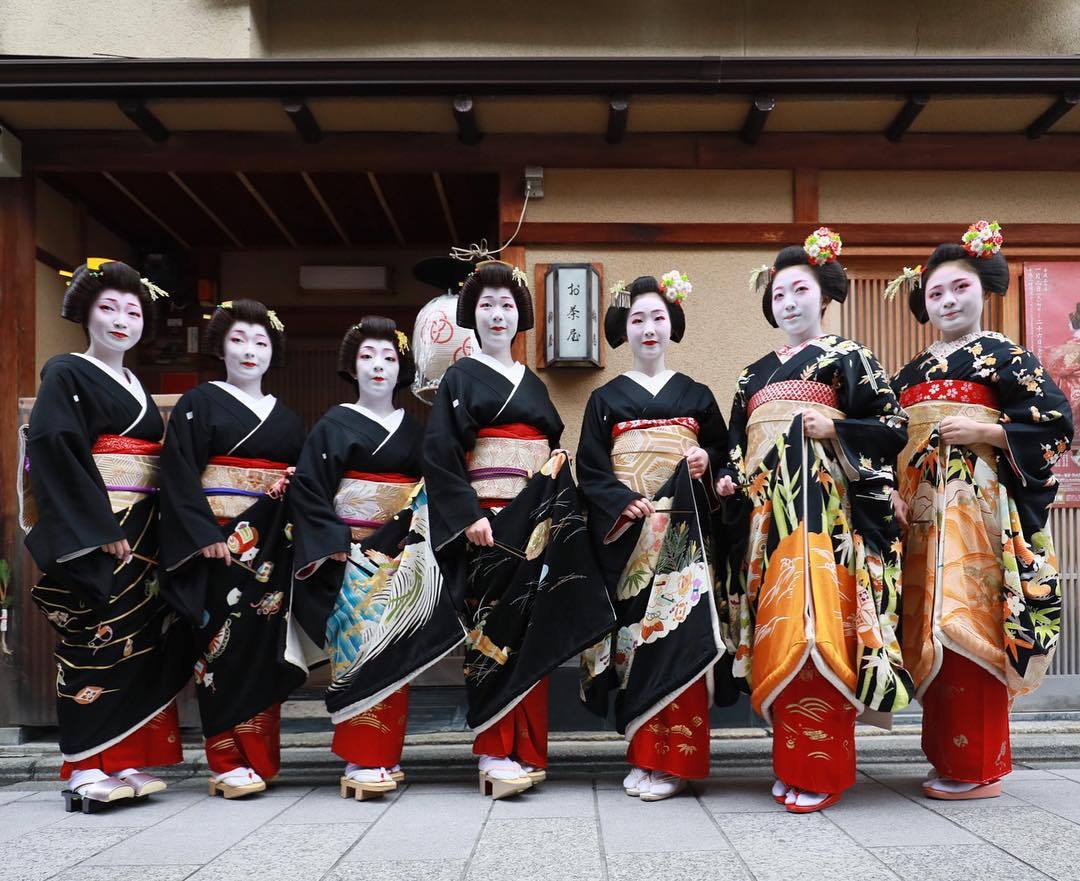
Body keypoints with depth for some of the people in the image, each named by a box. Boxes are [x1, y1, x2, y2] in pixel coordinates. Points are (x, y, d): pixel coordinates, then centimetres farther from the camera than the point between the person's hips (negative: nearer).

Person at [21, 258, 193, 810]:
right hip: (94, 535, -8)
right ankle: (87, 768, 1)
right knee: (94, 645, -7)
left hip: (142, 534, 8)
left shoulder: (136, 388, 20)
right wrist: (98, 527, -21)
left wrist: (160, 532, 8)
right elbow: (56, 451, -15)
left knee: (140, 642, 7)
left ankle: (126, 761, 14)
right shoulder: (67, 375, -3)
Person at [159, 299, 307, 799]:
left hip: (272, 546, 5)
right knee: (226, 644, -7)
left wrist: (295, 486, -3)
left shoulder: (287, 419, 18)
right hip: (221, 543, -5)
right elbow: (179, 475, -7)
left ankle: (259, 757, 12)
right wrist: (203, 535, -17)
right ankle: (227, 763, 0)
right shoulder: (198, 405, 2)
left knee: (266, 646, 4)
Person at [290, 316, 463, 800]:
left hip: (401, 557, 4)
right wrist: (337, 545, -14)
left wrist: (418, 542, -2)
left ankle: (385, 755, 10)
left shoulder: (413, 430, 13)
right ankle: (361, 760, -4)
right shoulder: (334, 426, 1)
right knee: (358, 645, -9)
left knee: (392, 651, 2)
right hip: (352, 556, -4)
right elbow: (307, 489, -6)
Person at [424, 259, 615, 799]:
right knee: (494, 631, -11)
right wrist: (468, 515, -17)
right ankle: (496, 753, -8)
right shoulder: (461, 378, 3)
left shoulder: (533, 384, 20)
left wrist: (560, 509, 7)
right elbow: (439, 452, -7)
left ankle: (523, 751, 7)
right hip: (487, 523, -5)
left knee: (533, 632, 2)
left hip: (538, 523, 5)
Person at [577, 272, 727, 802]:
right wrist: (623, 504, -13)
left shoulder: (696, 396, 14)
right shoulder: (605, 399, 11)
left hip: (684, 534, 0)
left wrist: (708, 462, -6)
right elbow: (590, 470, 4)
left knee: (680, 635, -9)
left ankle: (671, 759, -4)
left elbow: (725, 455, 16)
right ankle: (644, 755, 6)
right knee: (635, 637, -3)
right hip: (625, 536, 0)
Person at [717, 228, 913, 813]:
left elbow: (894, 429, 2)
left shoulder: (849, 358, 7)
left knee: (818, 629, -13)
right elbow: (737, 446, 24)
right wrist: (730, 480, 6)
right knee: (777, 632, 1)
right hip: (765, 515, 5)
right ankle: (790, 762, 9)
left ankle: (820, 772, -8)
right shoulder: (754, 375, 22)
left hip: (824, 508, -5)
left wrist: (835, 429, -12)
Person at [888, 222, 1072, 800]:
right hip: (921, 513, 6)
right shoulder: (910, 373, 19)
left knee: (967, 629, -10)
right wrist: (893, 493, 1)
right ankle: (948, 759, 15)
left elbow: (1055, 423, -5)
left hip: (977, 508, -6)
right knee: (933, 636, 6)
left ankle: (978, 769, -2)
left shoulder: (1002, 356, 2)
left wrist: (983, 432, -13)